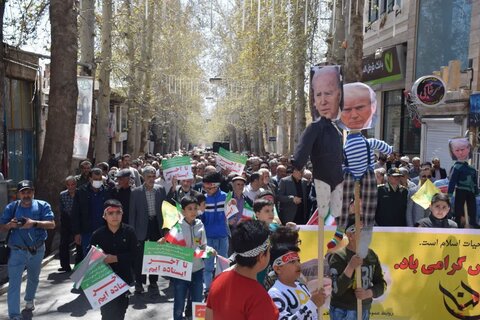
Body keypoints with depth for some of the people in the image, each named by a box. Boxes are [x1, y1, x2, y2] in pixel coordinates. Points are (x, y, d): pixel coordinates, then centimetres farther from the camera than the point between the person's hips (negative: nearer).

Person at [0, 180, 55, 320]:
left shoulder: (42, 206, -7)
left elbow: (51, 224, -17)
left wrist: (34, 223, -32)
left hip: (37, 250, 2)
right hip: (17, 251, -1)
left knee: (33, 278, 24)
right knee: (14, 283, -9)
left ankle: (29, 299, 50)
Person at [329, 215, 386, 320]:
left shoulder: (371, 255, 2)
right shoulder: (338, 257, -16)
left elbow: (381, 284, 5)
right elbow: (337, 289, -22)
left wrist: (368, 293, -15)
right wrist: (350, 267, -31)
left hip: (365, 311, 6)